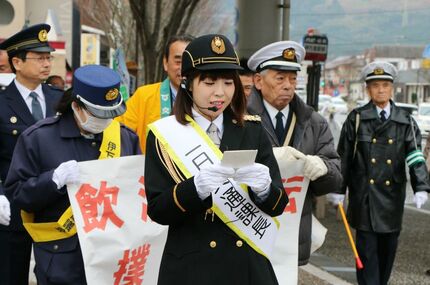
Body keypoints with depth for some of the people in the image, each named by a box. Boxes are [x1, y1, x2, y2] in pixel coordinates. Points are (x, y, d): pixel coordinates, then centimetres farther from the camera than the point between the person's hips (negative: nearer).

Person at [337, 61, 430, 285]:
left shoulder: (405, 121, 4)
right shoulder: (356, 119, 1)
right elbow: (343, 156, 4)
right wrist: (339, 189, 3)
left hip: (393, 196, 2)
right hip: (364, 196, -2)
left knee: (388, 248, 11)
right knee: (367, 249, -3)